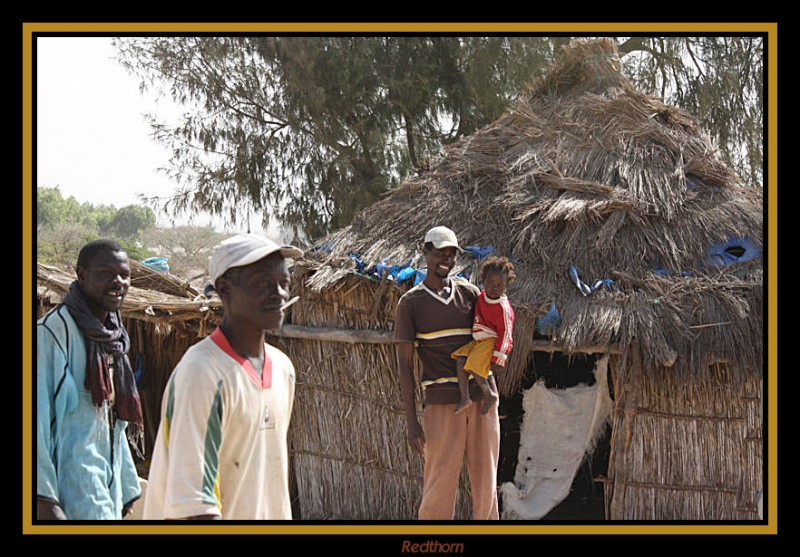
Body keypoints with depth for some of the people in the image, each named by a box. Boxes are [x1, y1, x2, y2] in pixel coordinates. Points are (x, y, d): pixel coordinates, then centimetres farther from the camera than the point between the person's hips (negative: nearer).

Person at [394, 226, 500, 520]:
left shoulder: (470, 292, 11)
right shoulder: (410, 302, 2)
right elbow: (404, 366, -1)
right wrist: (412, 421, -7)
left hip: (482, 394, 4)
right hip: (441, 399, -4)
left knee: (486, 478, 6)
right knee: (441, 480, -6)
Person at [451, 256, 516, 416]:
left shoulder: (503, 307, -19)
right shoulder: (482, 296, 5)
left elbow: (505, 333, -17)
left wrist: (497, 358, -17)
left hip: (493, 341, -8)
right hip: (479, 341, 8)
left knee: (474, 366, -22)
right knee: (460, 360, -9)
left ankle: (490, 395, -5)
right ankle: (465, 398, -8)